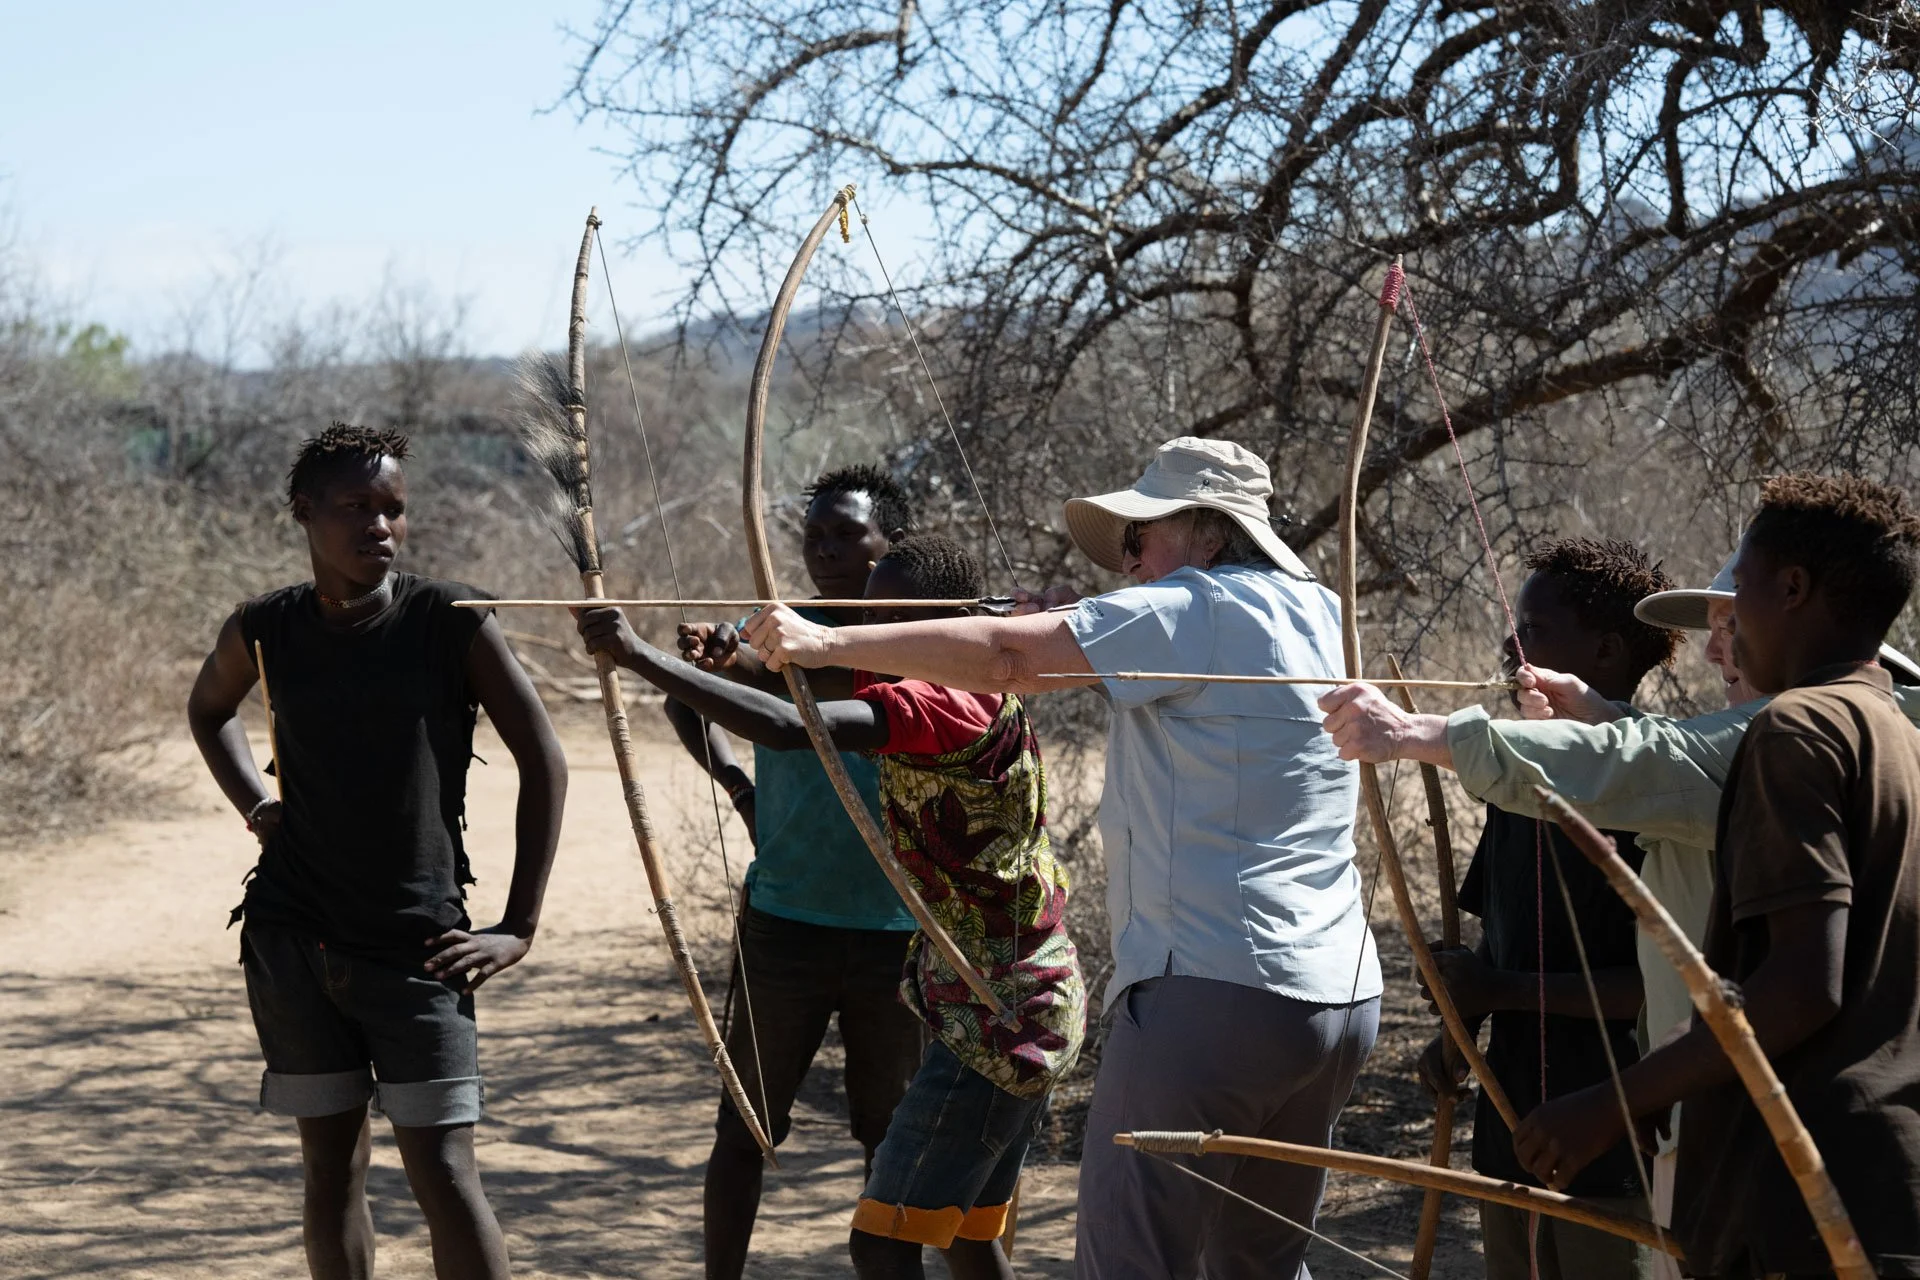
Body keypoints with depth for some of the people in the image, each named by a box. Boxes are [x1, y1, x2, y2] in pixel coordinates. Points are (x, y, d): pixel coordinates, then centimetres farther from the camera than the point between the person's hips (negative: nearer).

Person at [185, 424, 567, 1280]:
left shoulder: (450, 622, -8)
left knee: (443, 1170, -8)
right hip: (293, 940, 3)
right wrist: (255, 807, 7)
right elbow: (208, 709, 24)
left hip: (416, 944, -3)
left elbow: (542, 761, -5)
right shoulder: (266, 630, 1)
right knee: (331, 1162, 10)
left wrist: (518, 928, -8)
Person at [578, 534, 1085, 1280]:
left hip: (995, 1020, -10)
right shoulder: (982, 698, 9)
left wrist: (640, 656, -33)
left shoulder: (954, 706, -21)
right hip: (1030, 1011, 10)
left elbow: (789, 728, -33)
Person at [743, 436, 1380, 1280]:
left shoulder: (1198, 610, -9)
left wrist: (827, 643, -10)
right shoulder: (1314, 615, 15)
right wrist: (1072, 639, 8)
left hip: (1211, 996, -9)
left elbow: (1003, 654, -13)